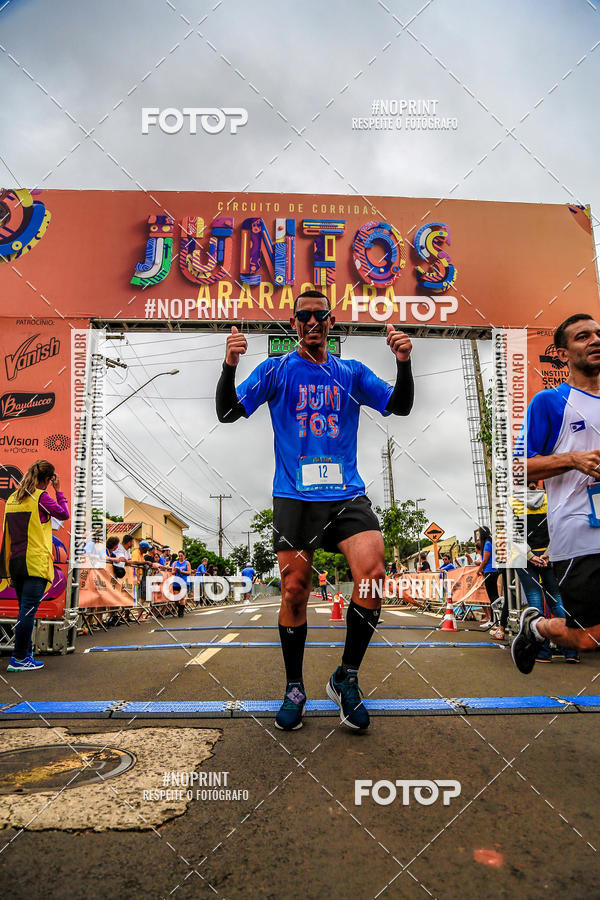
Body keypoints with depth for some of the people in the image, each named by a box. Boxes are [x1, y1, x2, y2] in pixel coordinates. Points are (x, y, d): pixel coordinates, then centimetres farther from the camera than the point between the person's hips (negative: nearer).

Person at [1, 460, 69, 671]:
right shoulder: (40, 496, -8)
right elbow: (64, 514, 2)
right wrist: (58, 491, 11)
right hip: (35, 562, -7)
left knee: (25, 610, 16)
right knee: (29, 610, -5)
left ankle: (25, 653, 22)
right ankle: (19, 659, -3)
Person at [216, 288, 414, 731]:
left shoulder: (352, 373, 13)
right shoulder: (276, 370, 7)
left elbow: (401, 406, 8)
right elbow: (228, 412, 0)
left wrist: (404, 362, -9)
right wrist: (230, 366, -17)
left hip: (347, 495, 2)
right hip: (295, 498, -1)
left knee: (373, 572, -18)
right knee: (294, 592, 0)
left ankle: (346, 678, 2)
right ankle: (294, 689, 22)